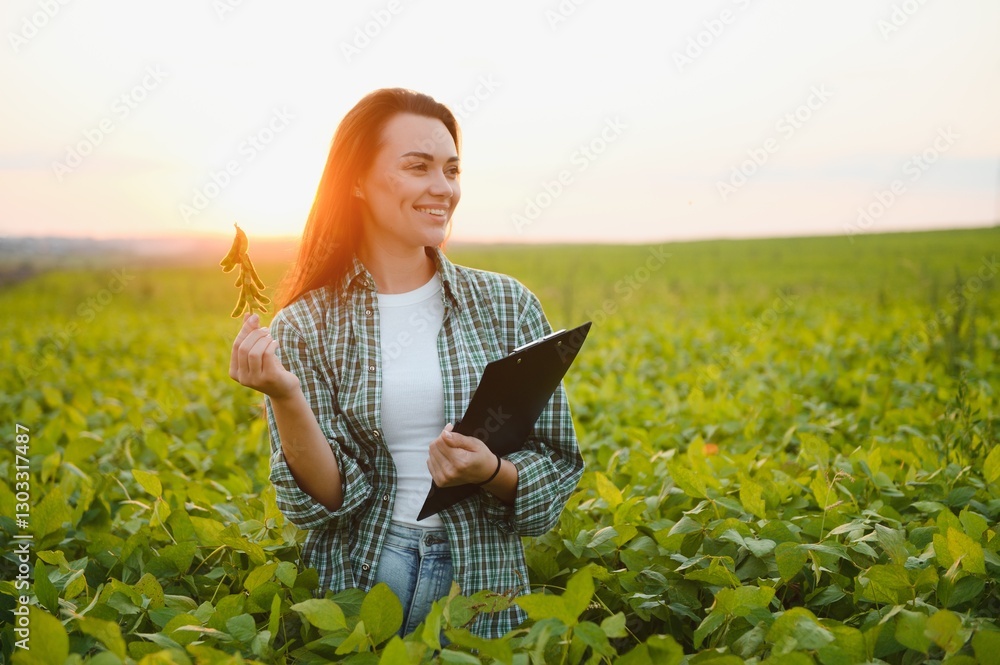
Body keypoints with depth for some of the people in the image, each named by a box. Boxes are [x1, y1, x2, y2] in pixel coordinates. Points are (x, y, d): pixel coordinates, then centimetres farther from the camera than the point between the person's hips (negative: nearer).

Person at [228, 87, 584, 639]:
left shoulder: (508, 305, -2)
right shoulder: (304, 327, -3)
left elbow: (557, 469, 2)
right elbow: (325, 500, -8)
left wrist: (490, 473, -18)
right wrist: (286, 398, -23)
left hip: (481, 591, 1)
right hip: (352, 586, 0)